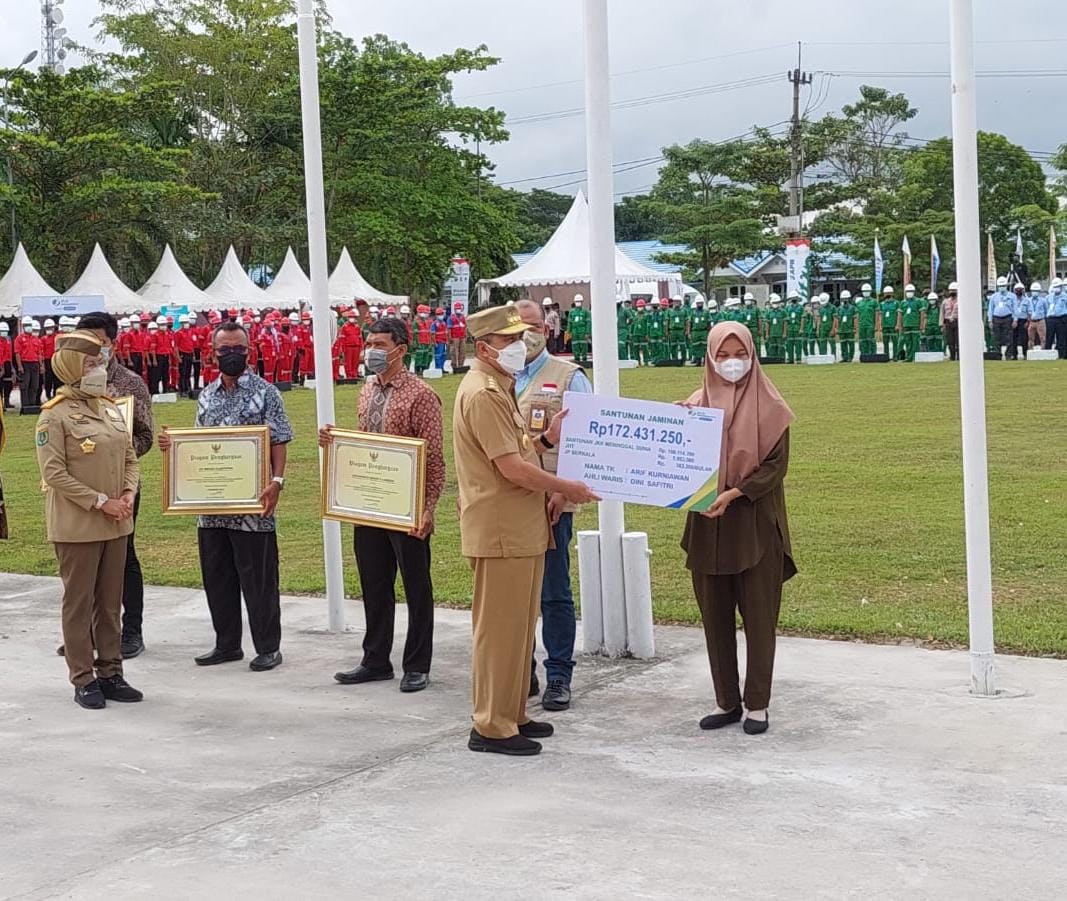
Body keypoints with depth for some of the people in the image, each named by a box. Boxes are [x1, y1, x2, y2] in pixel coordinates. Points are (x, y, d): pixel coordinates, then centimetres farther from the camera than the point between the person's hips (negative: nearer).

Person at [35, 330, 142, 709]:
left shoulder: (109, 408, 10)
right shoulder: (55, 415, -10)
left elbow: (130, 458, 15)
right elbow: (54, 473, -16)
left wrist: (128, 495, -4)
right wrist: (101, 502, -18)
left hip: (115, 524, 6)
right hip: (76, 526, -6)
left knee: (110, 602, 12)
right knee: (79, 603, 3)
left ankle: (110, 673, 21)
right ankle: (83, 680, 10)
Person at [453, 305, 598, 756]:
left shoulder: (499, 389, 18)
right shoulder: (482, 394, -16)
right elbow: (512, 467, -21)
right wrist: (568, 488, -12)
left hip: (521, 526, 11)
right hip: (500, 529, -11)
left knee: (518, 624, 16)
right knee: (499, 626, -5)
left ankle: (511, 714, 25)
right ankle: (491, 727, 2)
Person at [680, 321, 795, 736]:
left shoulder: (768, 407, -3)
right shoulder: (697, 405, 6)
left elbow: (776, 465, -7)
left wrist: (733, 494, -19)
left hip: (756, 524, -3)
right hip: (708, 525, 3)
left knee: (759, 616, 2)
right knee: (715, 615, 7)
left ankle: (757, 703, 12)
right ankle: (726, 701, 18)